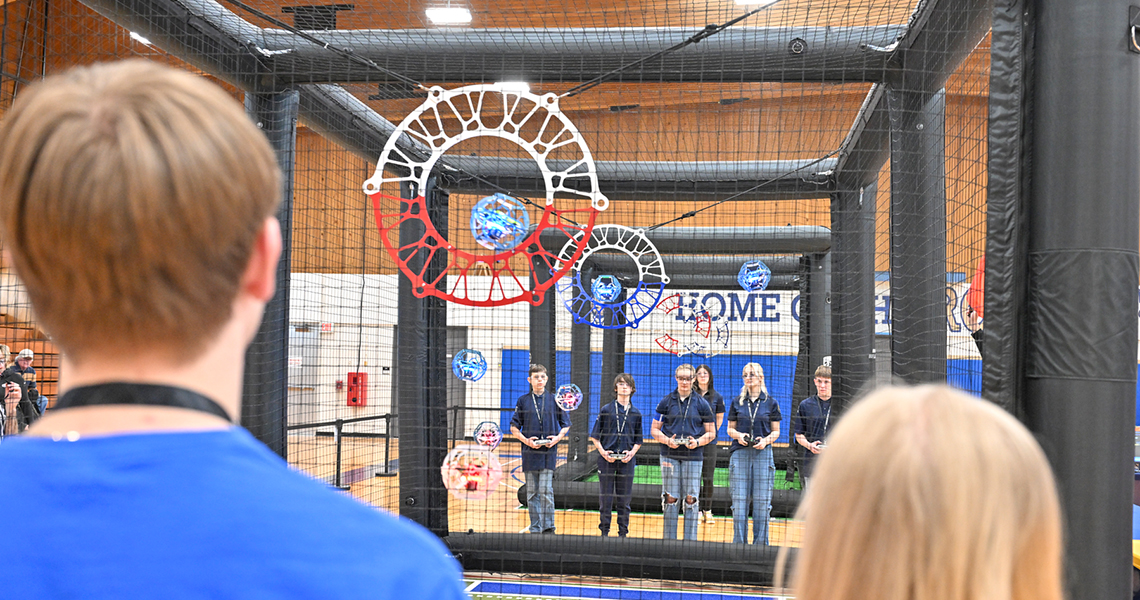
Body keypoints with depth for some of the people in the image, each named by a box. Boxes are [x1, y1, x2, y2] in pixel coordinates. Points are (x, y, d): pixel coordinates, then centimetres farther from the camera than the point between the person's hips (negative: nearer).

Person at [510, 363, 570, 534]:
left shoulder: (555, 400, 6)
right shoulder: (523, 400, 7)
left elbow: (566, 424, 12)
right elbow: (514, 427, 8)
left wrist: (558, 437, -6)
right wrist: (526, 440, -8)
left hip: (549, 452, -1)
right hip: (529, 452, 2)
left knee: (546, 491, -10)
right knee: (532, 493, 5)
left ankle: (548, 528, -4)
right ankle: (535, 529, 11)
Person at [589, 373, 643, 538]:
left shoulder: (636, 413, 8)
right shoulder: (606, 410, 2)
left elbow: (638, 441, 13)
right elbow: (595, 436, 3)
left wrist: (632, 452, -5)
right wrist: (603, 452, -10)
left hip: (627, 461, 2)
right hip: (607, 460, -2)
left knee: (624, 500, 5)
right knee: (605, 499, 2)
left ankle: (623, 533, 14)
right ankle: (604, 532, 12)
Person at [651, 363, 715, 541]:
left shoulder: (701, 404, 5)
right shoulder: (666, 402, 6)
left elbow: (711, 433, 9)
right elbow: (654, 429, 8)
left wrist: (698, 441, -11)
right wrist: (667, 440, -10)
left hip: (693, 456, 0)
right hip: (670, 455, 0)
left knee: (691, 499, 0)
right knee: (670, 498, 3)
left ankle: (690, 540, 7)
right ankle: (669, 539, 11)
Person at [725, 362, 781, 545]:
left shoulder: (770, 403, 5)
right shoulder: (737, 402, 9)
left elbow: (776, 431, 9)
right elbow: (730, 428, 13)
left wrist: (766, 440, -11)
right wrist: (738, 435, -7)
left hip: (763, 454, -1)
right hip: (740, 453, 1)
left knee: (762, 502, 0)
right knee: (739, 500, -1)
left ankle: (760, 543, 9)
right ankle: (739, 542, 6)